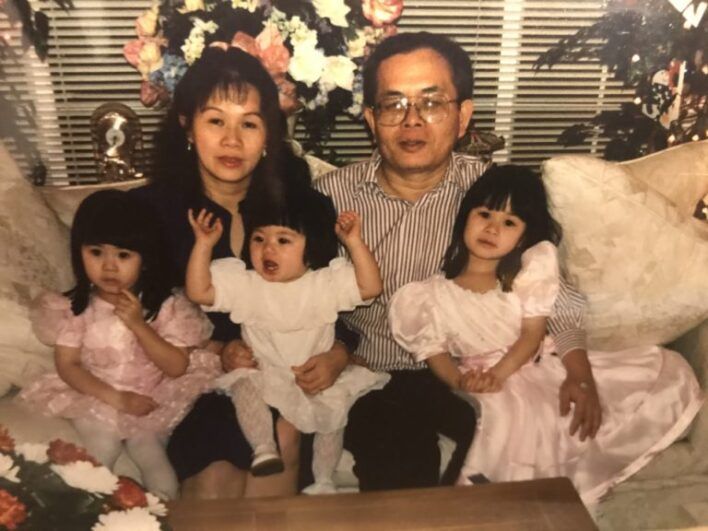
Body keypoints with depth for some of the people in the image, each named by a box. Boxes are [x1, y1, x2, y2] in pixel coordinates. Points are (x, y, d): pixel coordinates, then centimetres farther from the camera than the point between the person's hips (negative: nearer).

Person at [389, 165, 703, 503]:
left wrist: (498, 374, -21)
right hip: (478, 382, -2)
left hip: (539, 368, 3)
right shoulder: (434, 294, -6)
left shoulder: (531, 269, -3)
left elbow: (533, 334, -7)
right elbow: (435, 352, -4)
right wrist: (460, 382, -25)